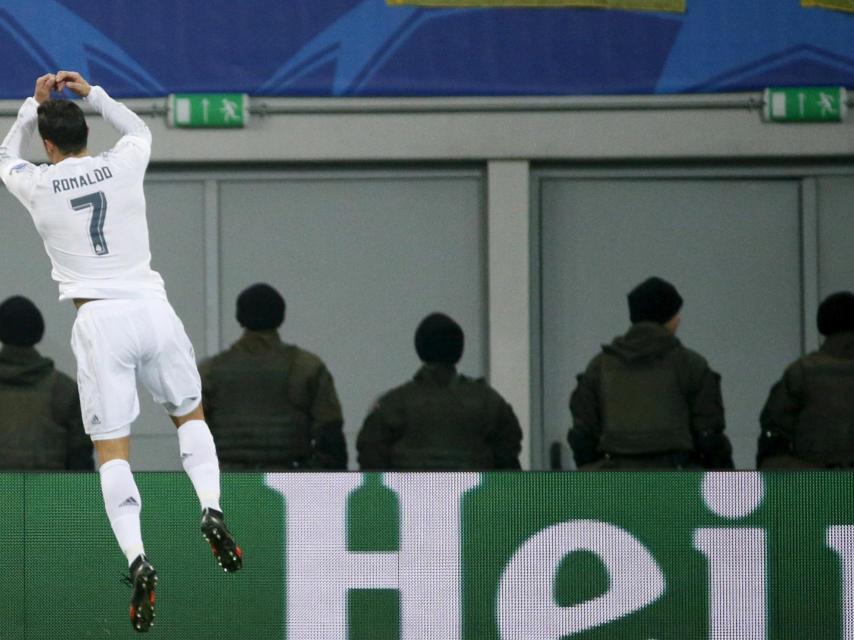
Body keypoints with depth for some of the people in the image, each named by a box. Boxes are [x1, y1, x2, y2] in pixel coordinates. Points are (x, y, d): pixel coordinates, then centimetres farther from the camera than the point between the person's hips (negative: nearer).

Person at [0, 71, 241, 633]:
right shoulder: (123, 166, 3)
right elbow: (140, 129, 30)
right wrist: (91, 94, 33)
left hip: (98, 318, -2)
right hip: (151, 307, 2)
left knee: (112, 451, -1)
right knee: (190, 416, 22)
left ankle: (138, 561, -19)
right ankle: (212, 511, -1)